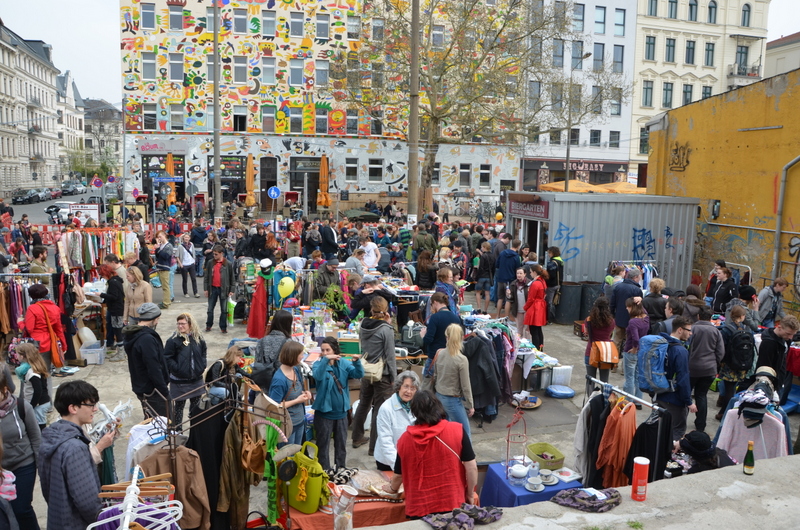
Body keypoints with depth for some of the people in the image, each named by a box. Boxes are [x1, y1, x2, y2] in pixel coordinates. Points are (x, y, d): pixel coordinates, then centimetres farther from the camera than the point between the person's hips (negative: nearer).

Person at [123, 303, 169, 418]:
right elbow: (154, 370, -25)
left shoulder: (132, 335, 7)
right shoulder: (147, 339, -24)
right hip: (152, 391, -10)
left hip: (140, 386, 10)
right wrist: (165, 393, -18)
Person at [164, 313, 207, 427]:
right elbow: (167, 358, -13)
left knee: (196, 404, 18)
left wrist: (202, 366, 3)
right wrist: (177, 369, -19)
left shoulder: (198, 338, 0)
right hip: (179, 381, -5)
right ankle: (177, 430, 21)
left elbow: (204, 352, 15)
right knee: (178, 405, 7)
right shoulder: (173, 340, -14)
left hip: (196, 379, 5)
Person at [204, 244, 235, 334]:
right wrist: (205, 289, 1)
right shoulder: (210, 263, 1)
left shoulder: (228, 264, -5)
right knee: (210, 309, 10)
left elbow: (232, 278, 0)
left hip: (223, 289, -2)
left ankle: (223, 327, 14)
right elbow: (206, 276, 6)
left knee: (224, 310, 5)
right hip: (212, 288, 2)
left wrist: (231, 290, -3)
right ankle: (209, 325, 23)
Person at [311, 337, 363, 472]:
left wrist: (357, 362, -35)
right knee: (323, 442, 7)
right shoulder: (319, 364, -11)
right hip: (324, 411, -3)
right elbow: (318, 376, -33)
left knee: (341, 442, 17)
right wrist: (325, 360, -46)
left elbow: (359, 374, -16)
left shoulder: (344, 363, -3)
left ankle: (341, 467, 33)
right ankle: (325, 469, 21)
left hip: (341, 411, 3)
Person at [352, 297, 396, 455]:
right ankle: (374, 446, 9)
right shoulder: (386, 329, -19)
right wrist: (393, 377, -5)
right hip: (382, 374, -6)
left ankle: (357, 437, 36)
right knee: (379, 410, 3)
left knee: (363, 404, 22)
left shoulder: (363, 325, -1)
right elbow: (390, 355, -16)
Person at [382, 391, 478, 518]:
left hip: (419, 507, 1)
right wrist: (470, 494, 6)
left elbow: (398, 475, 8)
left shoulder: (405, 438, -4)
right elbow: (471, 467, -9)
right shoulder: (456, 430, -10)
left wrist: (392, 488, 28)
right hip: (453, 504, -1)